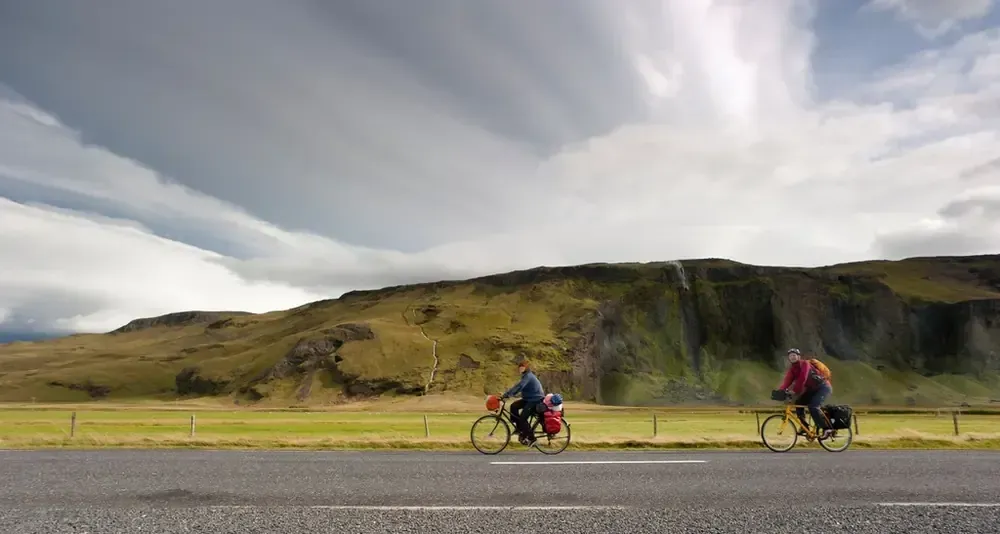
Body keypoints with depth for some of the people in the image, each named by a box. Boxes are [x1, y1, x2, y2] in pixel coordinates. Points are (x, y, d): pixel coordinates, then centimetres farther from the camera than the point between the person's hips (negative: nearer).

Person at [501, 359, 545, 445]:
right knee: (514, 406, -1)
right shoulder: (526, 376, 13)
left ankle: (531, 438, -2)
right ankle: (520, 429, 7)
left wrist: (506, 395, -35)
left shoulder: (528, 376, -19)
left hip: (536, 400, -10)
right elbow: (518, 387, 12)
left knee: (522, 418, -13)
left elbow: (518, 386, -31)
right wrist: (506, 394, 1)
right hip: (529, 399, 10)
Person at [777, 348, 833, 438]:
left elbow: (802, 379, -33)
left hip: (823, 387, -8)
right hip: (812, 389, 8)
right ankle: (805, 427, 5)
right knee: (798, 403, -5)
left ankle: (826, 428, -15)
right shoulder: (792, 369, 2)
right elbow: (787, 381, -11)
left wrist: (794, 391, -39)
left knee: (813, 406, -25)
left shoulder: (804, 364, -19)